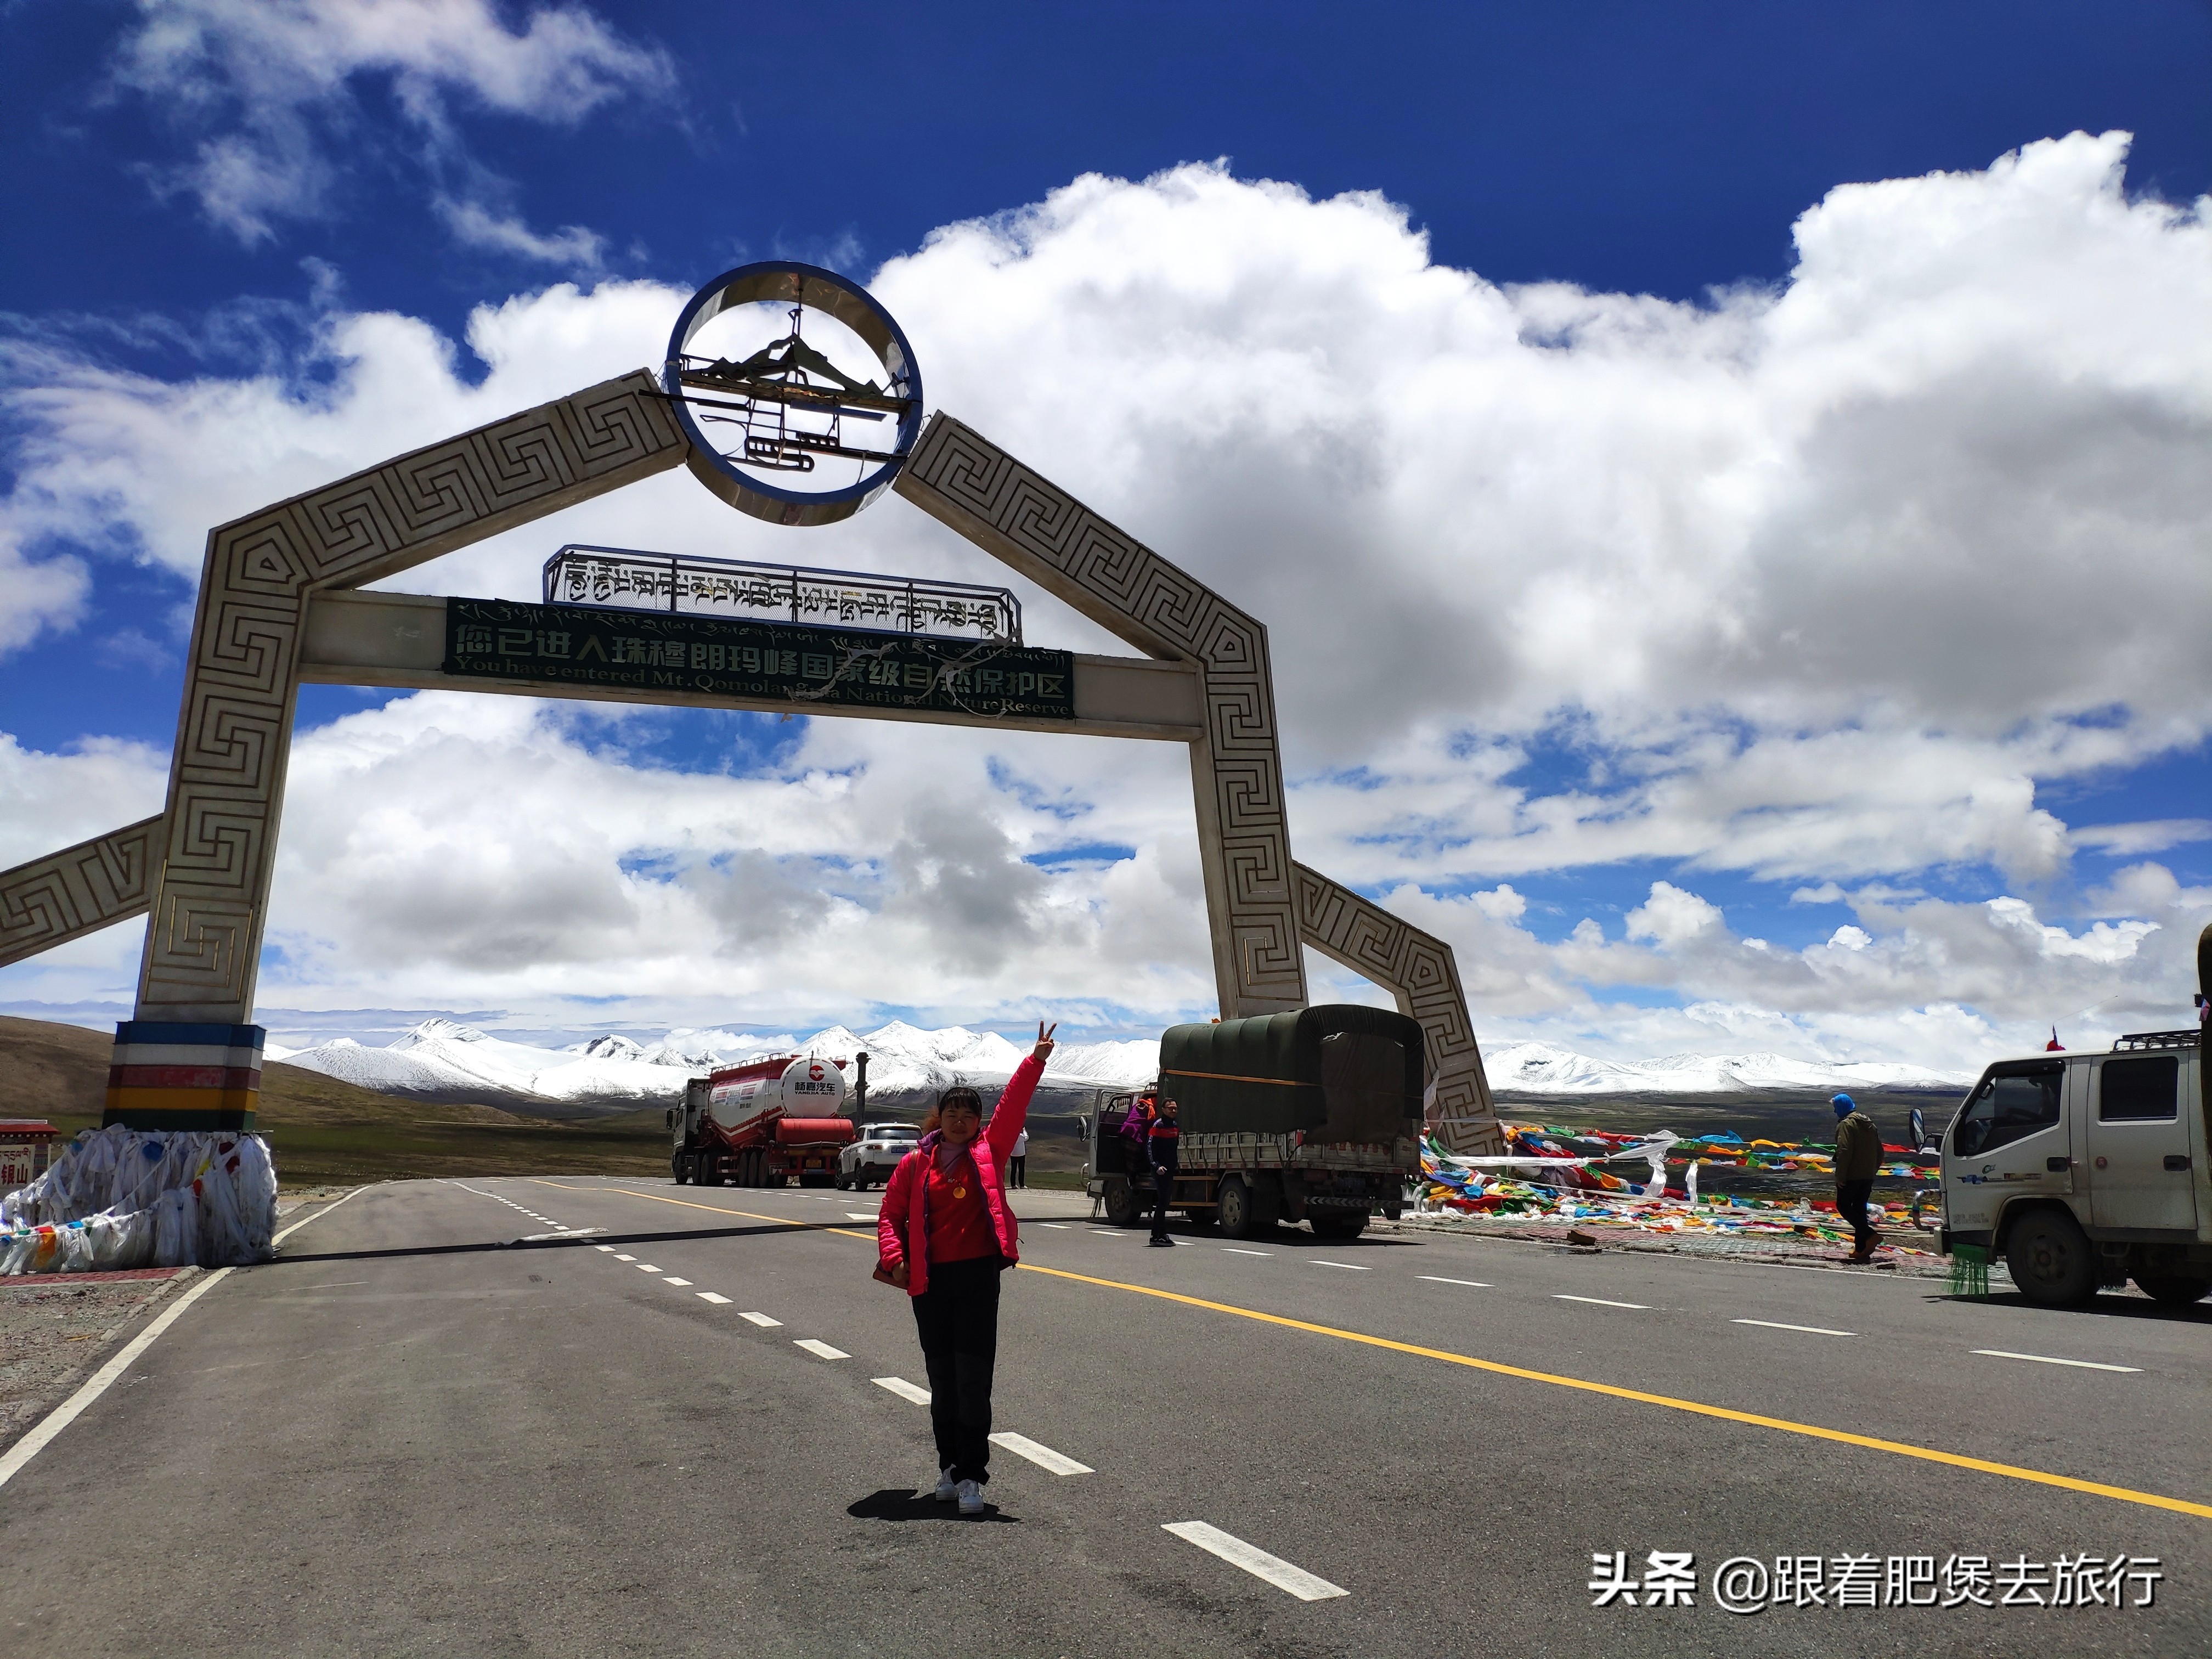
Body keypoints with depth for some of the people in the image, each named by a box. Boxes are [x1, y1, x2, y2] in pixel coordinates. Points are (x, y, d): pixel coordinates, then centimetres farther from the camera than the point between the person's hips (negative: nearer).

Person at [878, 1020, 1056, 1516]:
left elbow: (1013, 1104, -4)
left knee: (973, 1378, -2)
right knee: (942, 1380, 10)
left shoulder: (989, 1152, 4)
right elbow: (890, 1215, 6)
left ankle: (971, 1475, 5)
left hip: (979, 1276, -1)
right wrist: (893, 1259, -9)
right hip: (930, 1281, 1)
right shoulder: (915, 1164, 5)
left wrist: (1037, 1060, -14)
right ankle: (950, 1466, 24)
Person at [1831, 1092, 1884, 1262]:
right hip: (1867, 1177, 8)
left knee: (1843, 1206, 1)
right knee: (1860, 1209, 12)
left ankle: (1870, 1235, -16)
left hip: (1851, 1177, -8)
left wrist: (1840, 1176, -18)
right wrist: (1872, 1170, 22)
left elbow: (1844, 1152, -21)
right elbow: (1880, 1152, 19)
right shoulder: (1870, 1124, 15)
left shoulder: (1846, 1124, -13)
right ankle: (1861, 1249, 10)